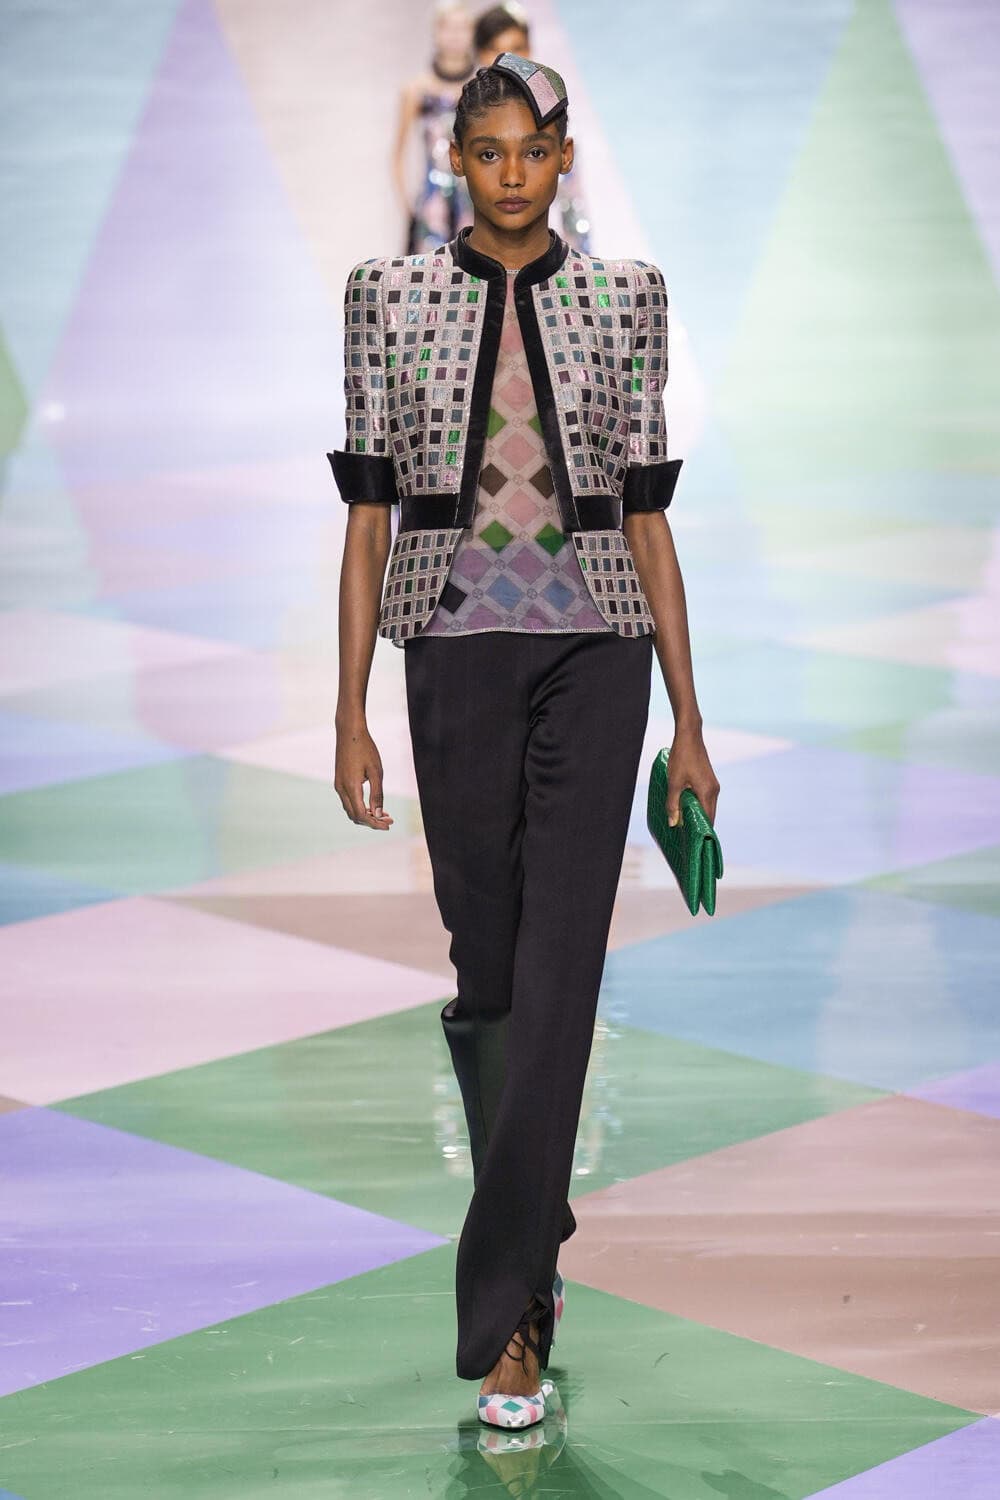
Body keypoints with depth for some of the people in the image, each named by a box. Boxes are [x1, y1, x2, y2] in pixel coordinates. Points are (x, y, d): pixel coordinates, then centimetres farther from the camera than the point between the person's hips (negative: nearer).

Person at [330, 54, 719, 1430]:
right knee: (485, 960, 10)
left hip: (595, 654, -1)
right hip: (458, 653, 1)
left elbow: (649, 517, 6)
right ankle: (534, 1227, 35)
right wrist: (352, 716, -1)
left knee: (558, 969, -9)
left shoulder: (624, 299, 4)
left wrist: (689, 724, 4)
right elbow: (369, 509, 3)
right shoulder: (391, 296, 4)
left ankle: (506, 1317, -7)